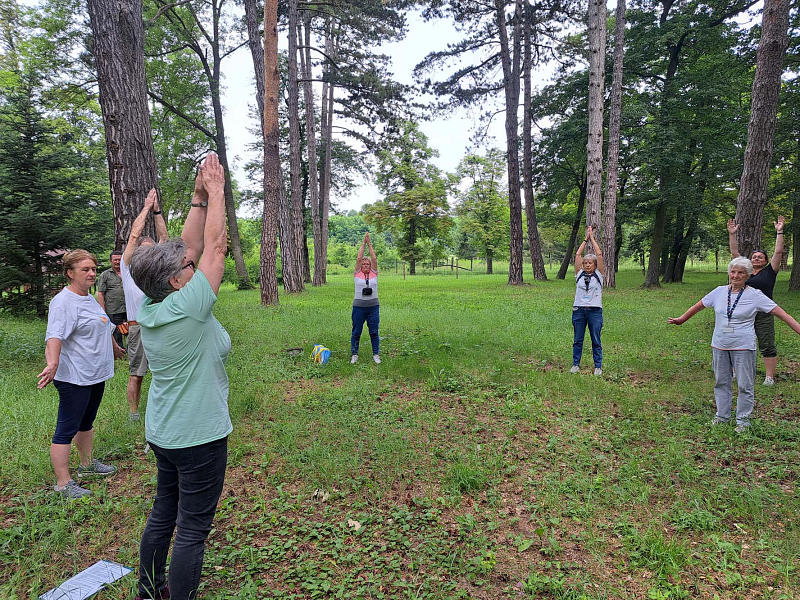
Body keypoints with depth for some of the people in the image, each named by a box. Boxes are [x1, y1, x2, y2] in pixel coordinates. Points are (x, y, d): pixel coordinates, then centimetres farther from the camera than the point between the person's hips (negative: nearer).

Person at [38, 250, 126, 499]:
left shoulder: (89, 298, 12)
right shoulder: (63, 302, -18)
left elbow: (104, 328, 28)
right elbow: (55, 336, -32)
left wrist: (115, 348, 40)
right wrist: (53, 363, -48)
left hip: (96, 375, 10)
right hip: (74, 377, -9)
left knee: (86, 423, 22)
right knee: (66, 430, -1)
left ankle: (87, 465, 37)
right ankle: (63, 483, 7)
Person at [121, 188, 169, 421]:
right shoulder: (129, 265, 5)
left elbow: (164, 237, 9)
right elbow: (134, 233, -3)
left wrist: (156, 210, 5)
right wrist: (147, 207, 1)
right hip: (138, 326, -4)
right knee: (136, 374, 3)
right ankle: (133, 414, 14)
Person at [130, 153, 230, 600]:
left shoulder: (150, 309, -3)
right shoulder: (188, 307, -24)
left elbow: (191, 245, 2)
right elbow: (213, 245, -18)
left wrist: (202, 195, 2)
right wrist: (215, 189, -9)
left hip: (163, 433, 9)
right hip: (199, 436, -9)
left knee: (164, 514, 23)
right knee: (193, 529, 6)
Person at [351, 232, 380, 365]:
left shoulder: (374, 274, 6)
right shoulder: (357, 274, 2)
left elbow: (374, 258, -3)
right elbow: (358, 258, -5)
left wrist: (370, 244, -2)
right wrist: (363, 243, -2)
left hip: (373, 306, 1)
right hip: (359, 306, -1)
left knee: (374, 331, 5)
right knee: (356, 332, 6)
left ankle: (376, 354, 15)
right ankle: (354, 354, 17)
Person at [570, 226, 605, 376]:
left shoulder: (599, 274, 5)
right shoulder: (579, 274, 8)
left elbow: (599, 254, -1)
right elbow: (577, 254, 3)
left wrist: (592, 238, 4)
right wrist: (586, 239, 6)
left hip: (595, 311, -1)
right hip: (579, 310, 2)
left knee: (596, 341, 4)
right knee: (577, 340, 8)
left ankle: (598, 366, 11)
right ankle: (575, 364, 17)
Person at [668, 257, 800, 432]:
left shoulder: (755, 295, -7)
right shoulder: (720, 292, 3)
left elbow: (782, 314, -8)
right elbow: (698, 306, 16)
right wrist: (681, 319, 24)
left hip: (743, 347, -3)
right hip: (719, 346, 4)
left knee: (744, 385, 3)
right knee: (721, 382, 13)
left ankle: (743, 420, 18)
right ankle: (722, 415, 27)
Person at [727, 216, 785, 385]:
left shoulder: (769, 272, 4)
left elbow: (778, 252, -4)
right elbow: (735, 252, 10)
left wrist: (779, 232, -7)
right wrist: (732, 234, 6)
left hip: (763, 316, -3)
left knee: (767, 347, 1)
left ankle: (770, 377, 8)